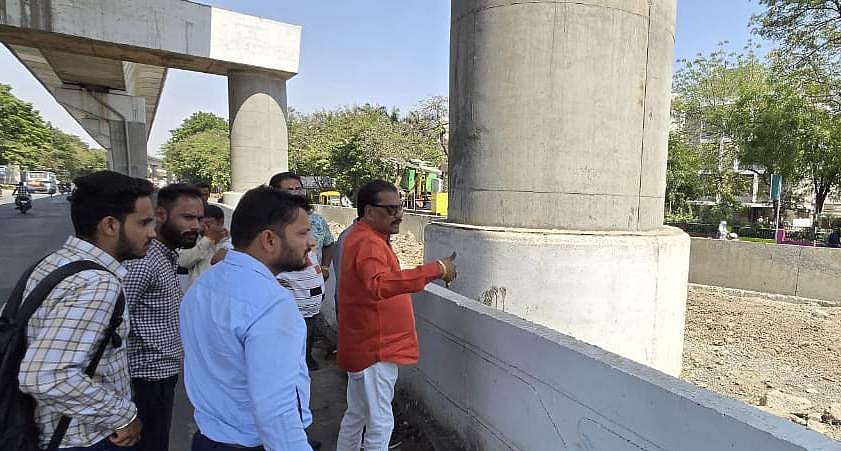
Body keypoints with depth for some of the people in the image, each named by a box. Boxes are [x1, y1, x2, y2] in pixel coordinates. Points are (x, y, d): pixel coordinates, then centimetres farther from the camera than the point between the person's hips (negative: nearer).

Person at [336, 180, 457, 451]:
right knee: (380, 423, 2)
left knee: (356, 414, 23)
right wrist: (436, 270, -45)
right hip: (375, 349, -10)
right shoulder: (369, 243, -23)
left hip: (363, 345, 10)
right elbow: (380, 284, -43)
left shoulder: (363, 237, 11)